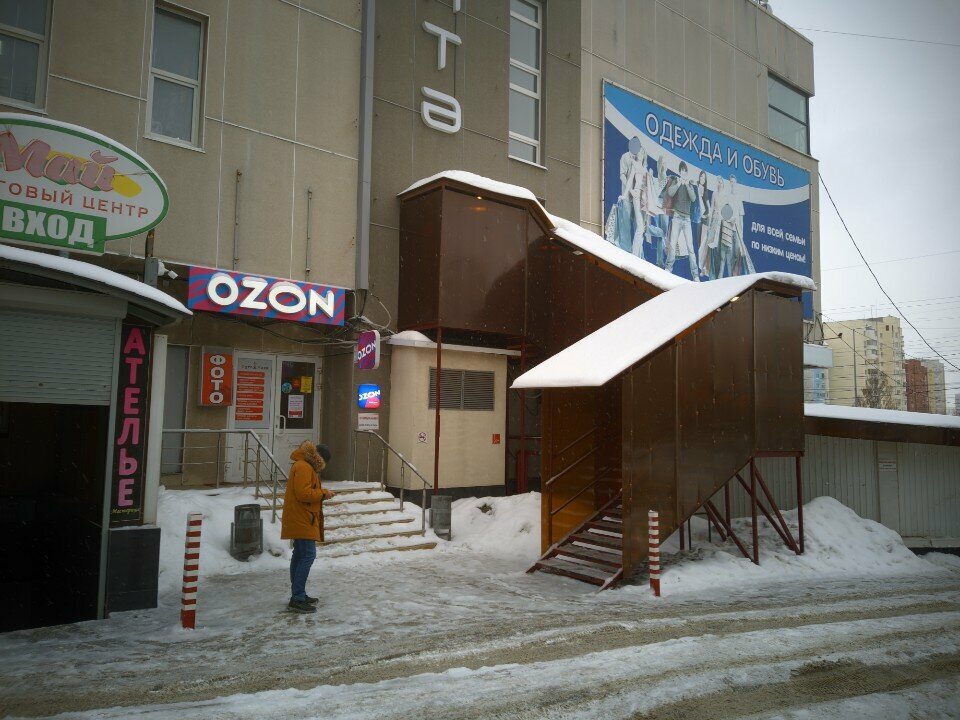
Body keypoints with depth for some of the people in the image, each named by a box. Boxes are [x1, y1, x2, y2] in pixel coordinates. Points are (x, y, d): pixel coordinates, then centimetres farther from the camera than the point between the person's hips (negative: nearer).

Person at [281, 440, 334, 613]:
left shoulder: (306, 466, 17)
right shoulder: (303, 467, -17)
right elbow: (303, 493, -24)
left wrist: (322, 493, 7)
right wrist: (323, 493, -13)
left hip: (301, 520, 11)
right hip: (302, 520, -11)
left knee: (300, 555, 15)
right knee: (308, 555, -12)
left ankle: (298, 594, 23)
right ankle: (297, 599, -11)